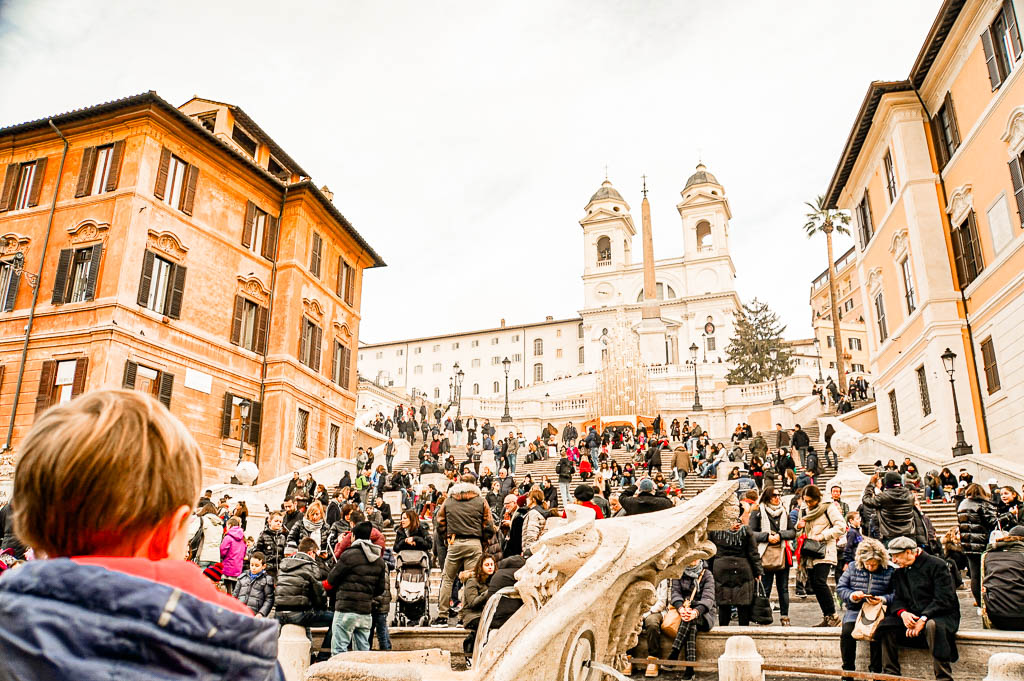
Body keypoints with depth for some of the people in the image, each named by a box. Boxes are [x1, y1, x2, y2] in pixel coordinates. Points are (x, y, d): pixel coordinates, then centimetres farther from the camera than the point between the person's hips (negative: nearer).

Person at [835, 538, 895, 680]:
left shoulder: (889, 571, 1)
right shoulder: (853, 567, 7)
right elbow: (840, 587, 8)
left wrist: (882, 599, -18)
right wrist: (852, 595, -10)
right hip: (855, 610, 2)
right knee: (847, 632, -24)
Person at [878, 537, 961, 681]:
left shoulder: (936, 565, -9)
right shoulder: (900, 572, 12)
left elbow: (944, 600, -17)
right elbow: (898, 599, 10)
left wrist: (923, 619, -25)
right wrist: (903, 613, -15)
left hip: (942, 615, -6)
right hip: (913, 616, 6)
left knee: (932, 625, -38)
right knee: (887, 624, -17)